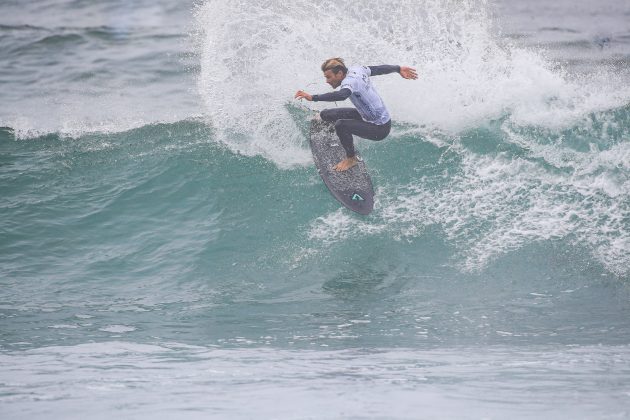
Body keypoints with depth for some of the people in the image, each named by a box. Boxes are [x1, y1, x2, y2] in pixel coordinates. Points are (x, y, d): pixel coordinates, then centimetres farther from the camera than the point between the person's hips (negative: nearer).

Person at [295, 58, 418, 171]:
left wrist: (313, 97, -57)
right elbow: (378, 69, 10)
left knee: (340, 125, -32)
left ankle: (351, 158, -9)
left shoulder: (350, 81, -31)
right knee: (326, 114, 6)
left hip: (380, 129, -9)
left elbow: (342, 95, -54)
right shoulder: (355, 70, -5)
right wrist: (398, 69, 28)